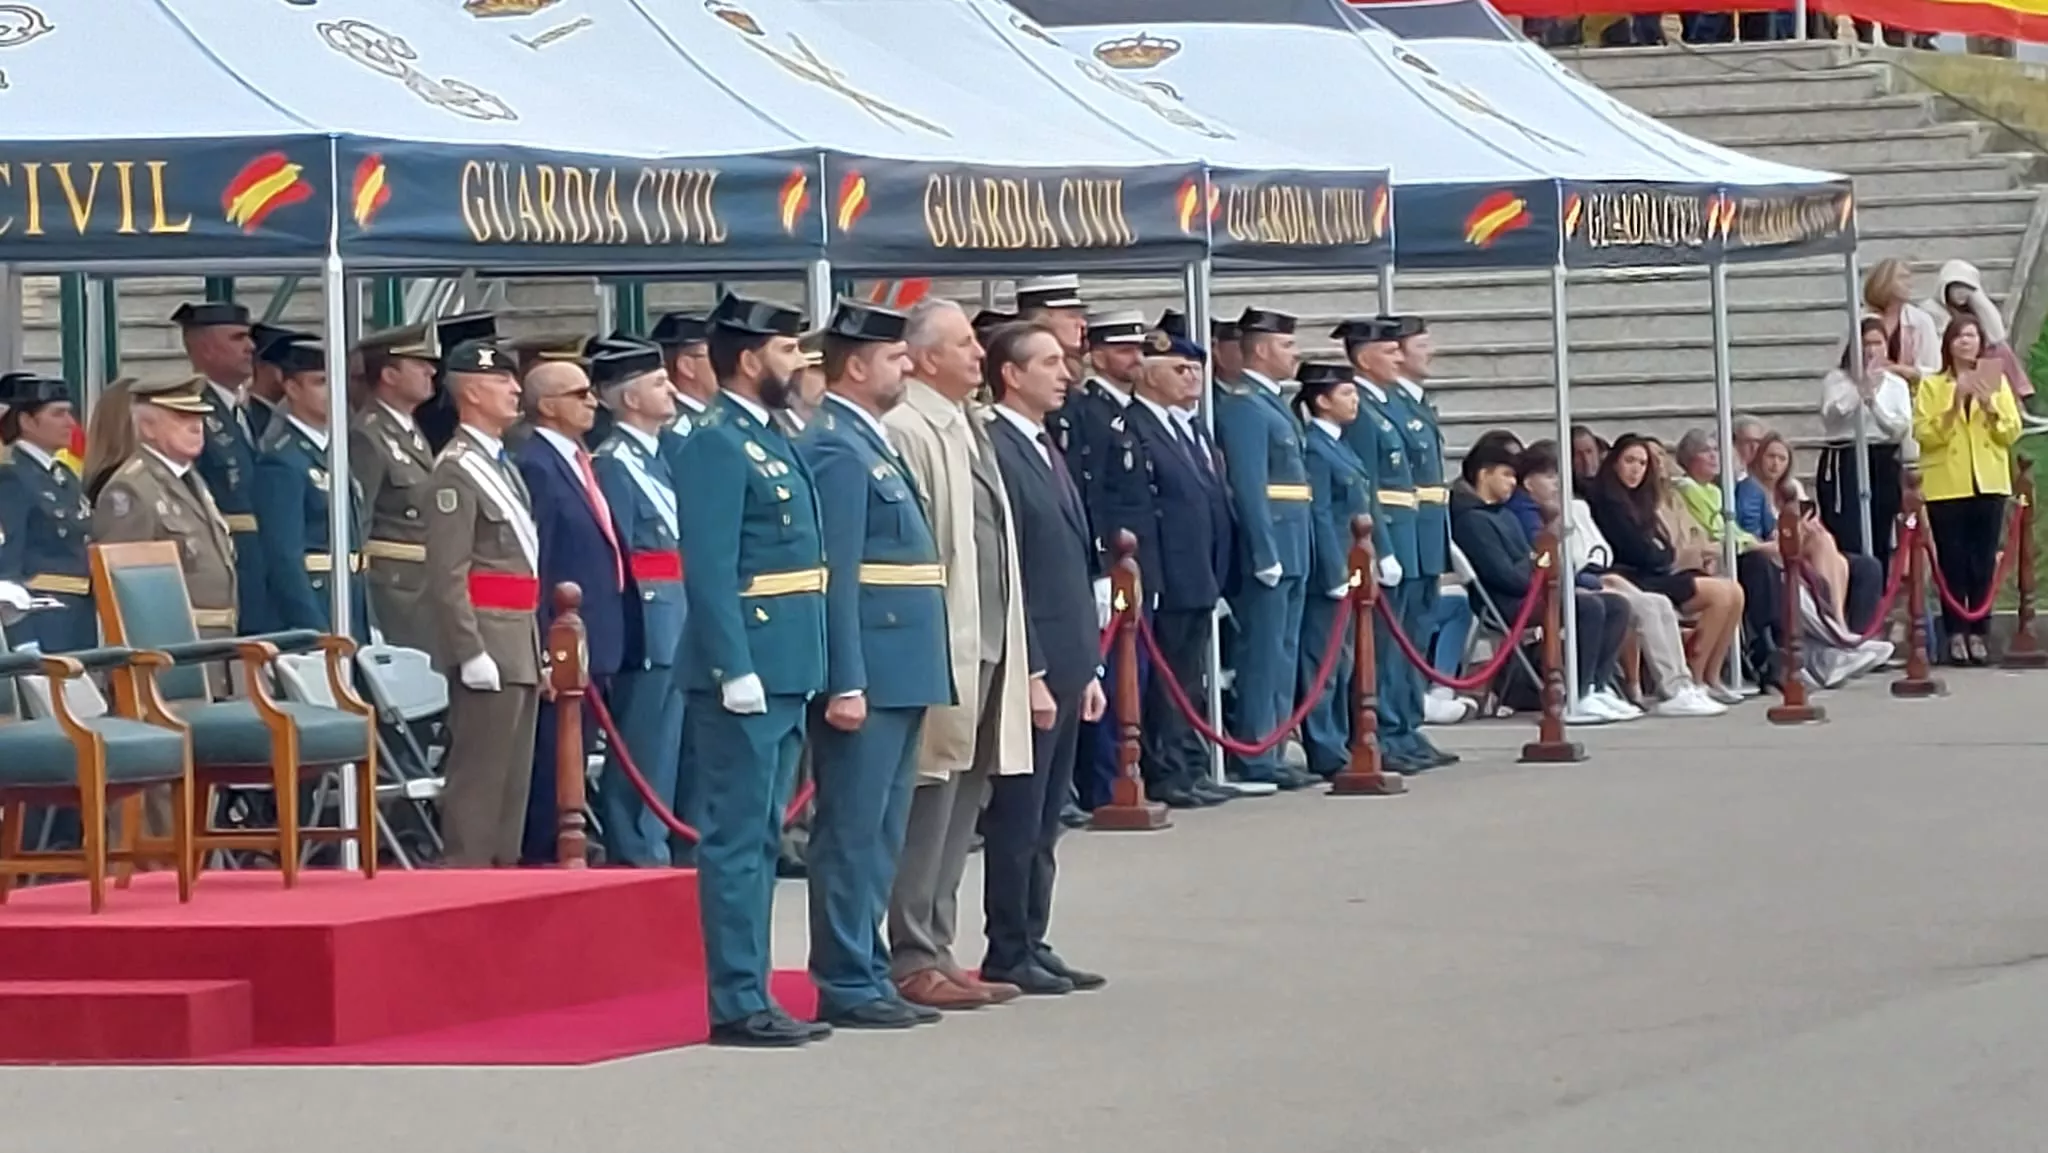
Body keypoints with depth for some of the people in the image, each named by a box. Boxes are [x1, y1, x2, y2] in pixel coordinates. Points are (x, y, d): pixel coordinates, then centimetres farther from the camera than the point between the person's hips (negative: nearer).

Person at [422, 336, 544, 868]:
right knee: (480, 774, -9)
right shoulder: (457, 470, -11)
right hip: (487, 643, -10)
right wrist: (471, 653, -21)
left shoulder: (502, 465, 19)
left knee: (514, 778, 11)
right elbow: (447, 574, -17)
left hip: (520, 644, 10)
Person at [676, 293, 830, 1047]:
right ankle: (737, 1004, -5)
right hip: (749, 672, -10)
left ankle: (751, 994, 17)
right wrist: (736, 671, -23)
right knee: (739, 837, -6)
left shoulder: (771, 441, 17)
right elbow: (709, 571, -19)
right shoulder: (717, 446, -12)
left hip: (786, 672, 10)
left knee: (759, 839, 12)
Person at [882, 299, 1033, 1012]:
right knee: (930, 802, -5)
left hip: (987, 649, 10)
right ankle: (913, 960, 0)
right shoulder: (908, 434, -13)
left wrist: (1020, 662, 21)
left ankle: (935, 951, 19)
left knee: (960, 806, 12)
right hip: (942, 651, -10)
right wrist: (930, 653, -20)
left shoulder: (967, 432, 17)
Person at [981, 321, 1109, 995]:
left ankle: (1033, 946, 17)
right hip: (1029, 667, -9)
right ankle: (1008, 958, 2)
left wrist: (1087, 668, 17)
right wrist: (1030, 673, -18)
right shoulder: (995, 452, -13)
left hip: (1064, 666, 9)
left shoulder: (1046, 452, 17)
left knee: (1043, 823, 12)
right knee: (1017, 820, -3)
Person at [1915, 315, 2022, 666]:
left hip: (1989, 484, 2)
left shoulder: (1997, 382, 11)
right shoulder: (1931, 386, 3)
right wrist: (1954, 407, -17)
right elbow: (1924, 434, -8)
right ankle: (1955, 634, 2)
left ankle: (1978, 632, 6)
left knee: (1984, 563, 1)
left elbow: (2012, 432, 3)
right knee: (1953, 562, -2)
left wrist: (1990, 406, -12)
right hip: (1946, 486, -2)